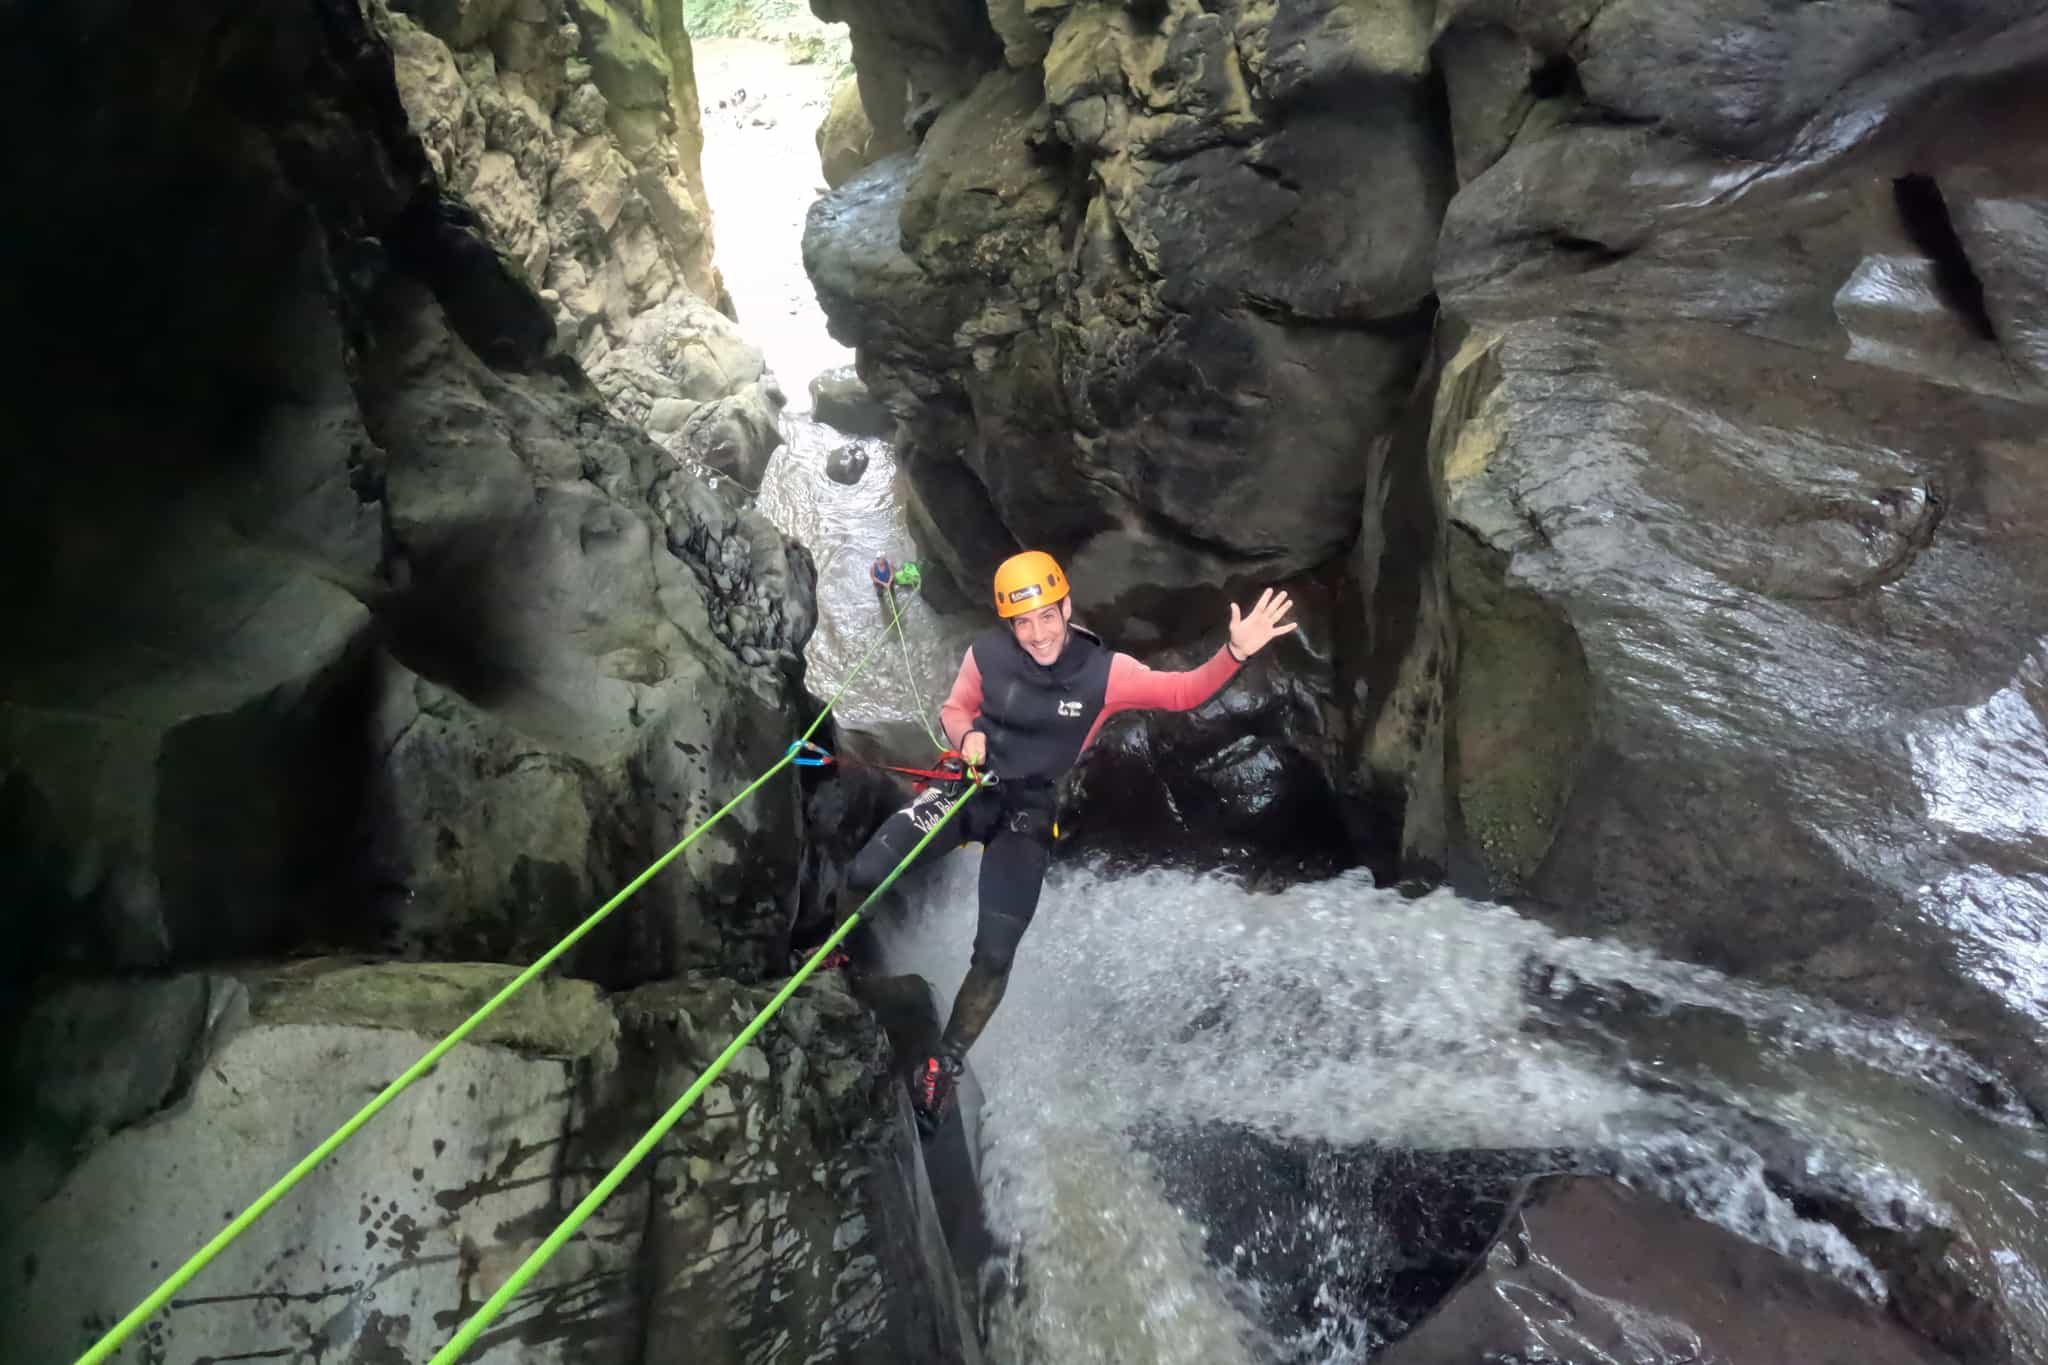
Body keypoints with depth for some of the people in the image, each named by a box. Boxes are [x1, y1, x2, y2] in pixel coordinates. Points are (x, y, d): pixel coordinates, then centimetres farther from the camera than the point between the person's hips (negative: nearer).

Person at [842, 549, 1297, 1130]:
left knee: (994, 957, -5)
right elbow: (954, 709, 6)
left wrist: (1235, 652, -32)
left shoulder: (1103, 672, -14)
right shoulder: (987, 654, -11)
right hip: (971, 787, 1)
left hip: (1028, 813, -1)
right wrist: (966, 736, -16)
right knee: (862, 874, -14)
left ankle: (945, 1064, 22)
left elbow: (1183, 691, -15)